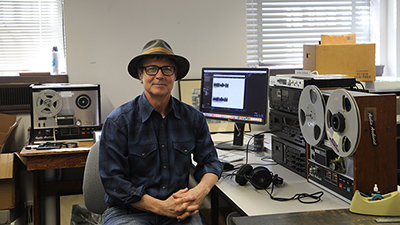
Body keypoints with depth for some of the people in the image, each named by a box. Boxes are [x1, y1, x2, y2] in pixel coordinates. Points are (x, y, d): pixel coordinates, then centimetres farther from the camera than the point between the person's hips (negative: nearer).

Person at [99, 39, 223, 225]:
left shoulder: (193, 118, 6)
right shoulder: (118, 121, -5)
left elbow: (210, 161, 14)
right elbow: (113, 182, -9)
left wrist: (202, 190, -9)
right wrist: (161, 207, -17)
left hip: (180, 210, 4)